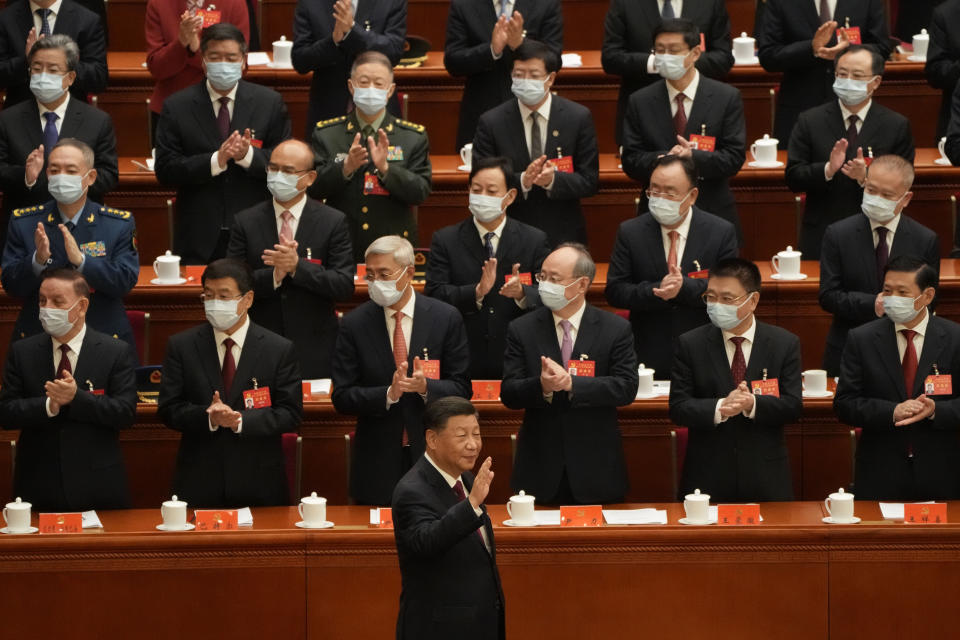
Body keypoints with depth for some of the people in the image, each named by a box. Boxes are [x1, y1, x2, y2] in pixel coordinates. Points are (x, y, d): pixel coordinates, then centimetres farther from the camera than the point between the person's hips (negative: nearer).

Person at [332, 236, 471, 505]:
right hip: (378, 462, 0)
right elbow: (342, 397, -3)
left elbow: (463, 389, 0)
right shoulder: (354, 324, -1)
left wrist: (425, 386, -20)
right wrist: (388, 394, -20)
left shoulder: (446, 318, -1)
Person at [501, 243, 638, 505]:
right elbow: (509, 394, -2)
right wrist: (542, 386, -25)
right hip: (540, 468, 1)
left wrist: (571, 383, -22)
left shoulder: (616, 329, 0)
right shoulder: (521, 330, 3)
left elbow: (627, 388, -10)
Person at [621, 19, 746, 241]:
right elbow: (630, 161, 0)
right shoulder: (640, 102, 4)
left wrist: (693, 156, -22)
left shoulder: (727, 97, 0)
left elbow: (735, 157, -5)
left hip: (713, 216, -1)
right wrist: (664, 158, -20)